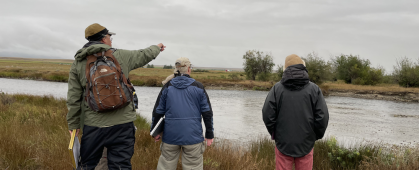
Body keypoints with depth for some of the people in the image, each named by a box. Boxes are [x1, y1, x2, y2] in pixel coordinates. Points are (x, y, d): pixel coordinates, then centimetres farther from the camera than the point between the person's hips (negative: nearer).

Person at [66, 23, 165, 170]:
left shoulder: (78, 63, 3)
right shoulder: (121, 56, 0)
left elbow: (73, 99, 2)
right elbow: (144, 55, 17)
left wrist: (73, 124, 12)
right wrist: (157, 47, 38)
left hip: (93, 126, 2)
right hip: (121, 124, -1)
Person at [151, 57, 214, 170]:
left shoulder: (168, 87, 3)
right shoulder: (198, 87, 0)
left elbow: (158, 111, 5)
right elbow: (207, 112, 1)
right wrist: (209, 135, 8)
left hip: (170, 135, 2)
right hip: (193, 136, -2)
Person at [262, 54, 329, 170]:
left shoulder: (277, 88, -6)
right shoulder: (314, 89, -4)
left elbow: (267, 115, -5)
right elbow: (322, 117, -4)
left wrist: (274, 134, 10)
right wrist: (316, 136, 11)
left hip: (283, 143, 0)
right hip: (306, 144, 1)